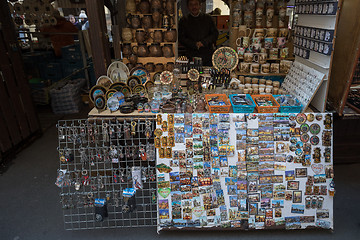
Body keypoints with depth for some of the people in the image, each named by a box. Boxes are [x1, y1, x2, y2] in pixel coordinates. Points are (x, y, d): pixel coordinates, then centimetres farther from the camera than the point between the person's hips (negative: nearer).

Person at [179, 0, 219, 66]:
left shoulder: (207, 18, 11)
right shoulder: (183, 20, 8)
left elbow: (215, 33, 6)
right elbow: (181, 38, 2)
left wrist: (203, 42, -11)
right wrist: (194, 44, -13)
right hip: (191, 57, -1)